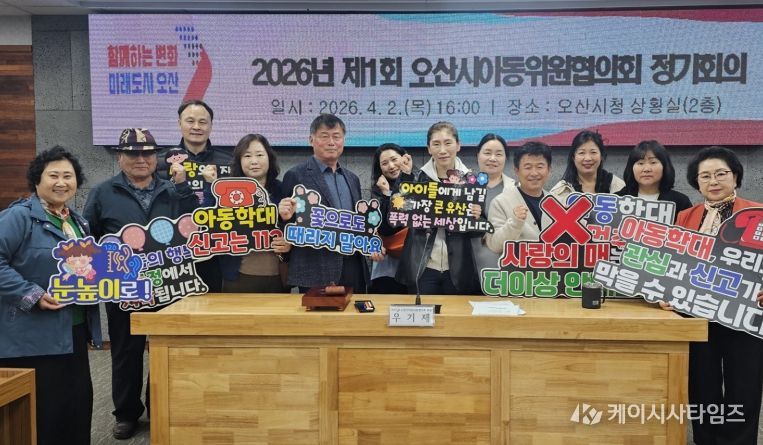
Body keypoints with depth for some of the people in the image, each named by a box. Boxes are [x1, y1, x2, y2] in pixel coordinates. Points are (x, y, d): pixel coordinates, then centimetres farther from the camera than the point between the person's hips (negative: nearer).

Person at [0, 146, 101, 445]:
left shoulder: (78, 221, 14)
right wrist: (31, 296, -24)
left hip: (74, 331, 8)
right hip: (33, 336, -8)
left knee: (79, 403, 17)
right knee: (40, 412, 2)